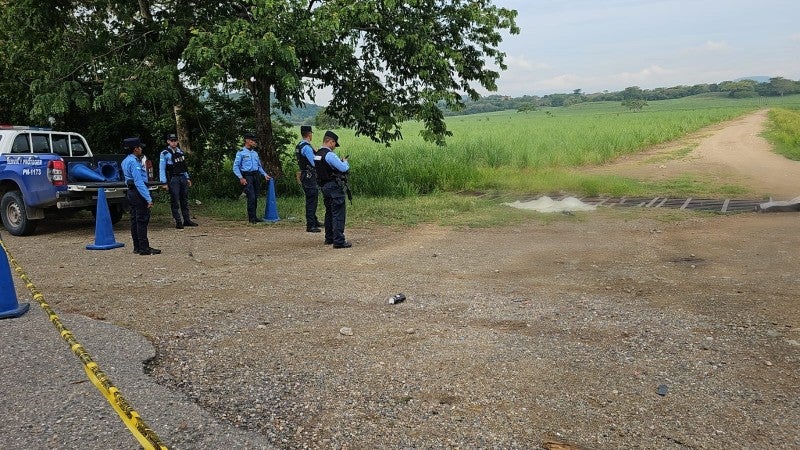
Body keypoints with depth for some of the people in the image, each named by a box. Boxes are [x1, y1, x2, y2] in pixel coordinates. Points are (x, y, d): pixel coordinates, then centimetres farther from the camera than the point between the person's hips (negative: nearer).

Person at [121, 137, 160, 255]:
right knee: (142, 220, -7)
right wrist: (148, 198, -26)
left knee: (135, 220, 12)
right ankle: (144, 248, -6)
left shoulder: (126, 161, 14)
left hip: (131, 192, 10)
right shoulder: (134, 162, -18)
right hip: (138, 193, -10)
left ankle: (137, 247, 17)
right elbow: (139, 181, -24)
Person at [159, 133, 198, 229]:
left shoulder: (180, 152, 13)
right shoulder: (165, 153, -6)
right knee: (175, 202, -3)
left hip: (183, 178, 6)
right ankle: (178, 222, 1)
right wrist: (164, 183, -13)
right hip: (173, 179, -6)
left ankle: (187, 220, 17)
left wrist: (188, 178, 15)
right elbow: (162, 169, -8)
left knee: (185, 200, 10)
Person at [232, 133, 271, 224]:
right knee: (251, 197, -12)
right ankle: (251, 218, -6)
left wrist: (265, 174, 11)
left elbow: (259, 166, 24)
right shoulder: (241, 153, -1)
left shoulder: (255, 153, 18)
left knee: (255, 197, 7)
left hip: (256, 176, 6)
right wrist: (241, 178, -16)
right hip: (247, 177, -6)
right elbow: (235, 167, -6)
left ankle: (254, 217, 16)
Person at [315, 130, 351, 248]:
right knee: (338, 214, -7)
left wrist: (340, 162, 15)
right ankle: (339, 241, -9)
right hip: (334, 186, -9)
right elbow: (344, 168, -20)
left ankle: (329, 238, 24)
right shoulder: (329, 155, -18)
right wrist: (345, 162, 1)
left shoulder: (317, 154, 10)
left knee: (329, 212, 18)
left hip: (324, 186, 9)